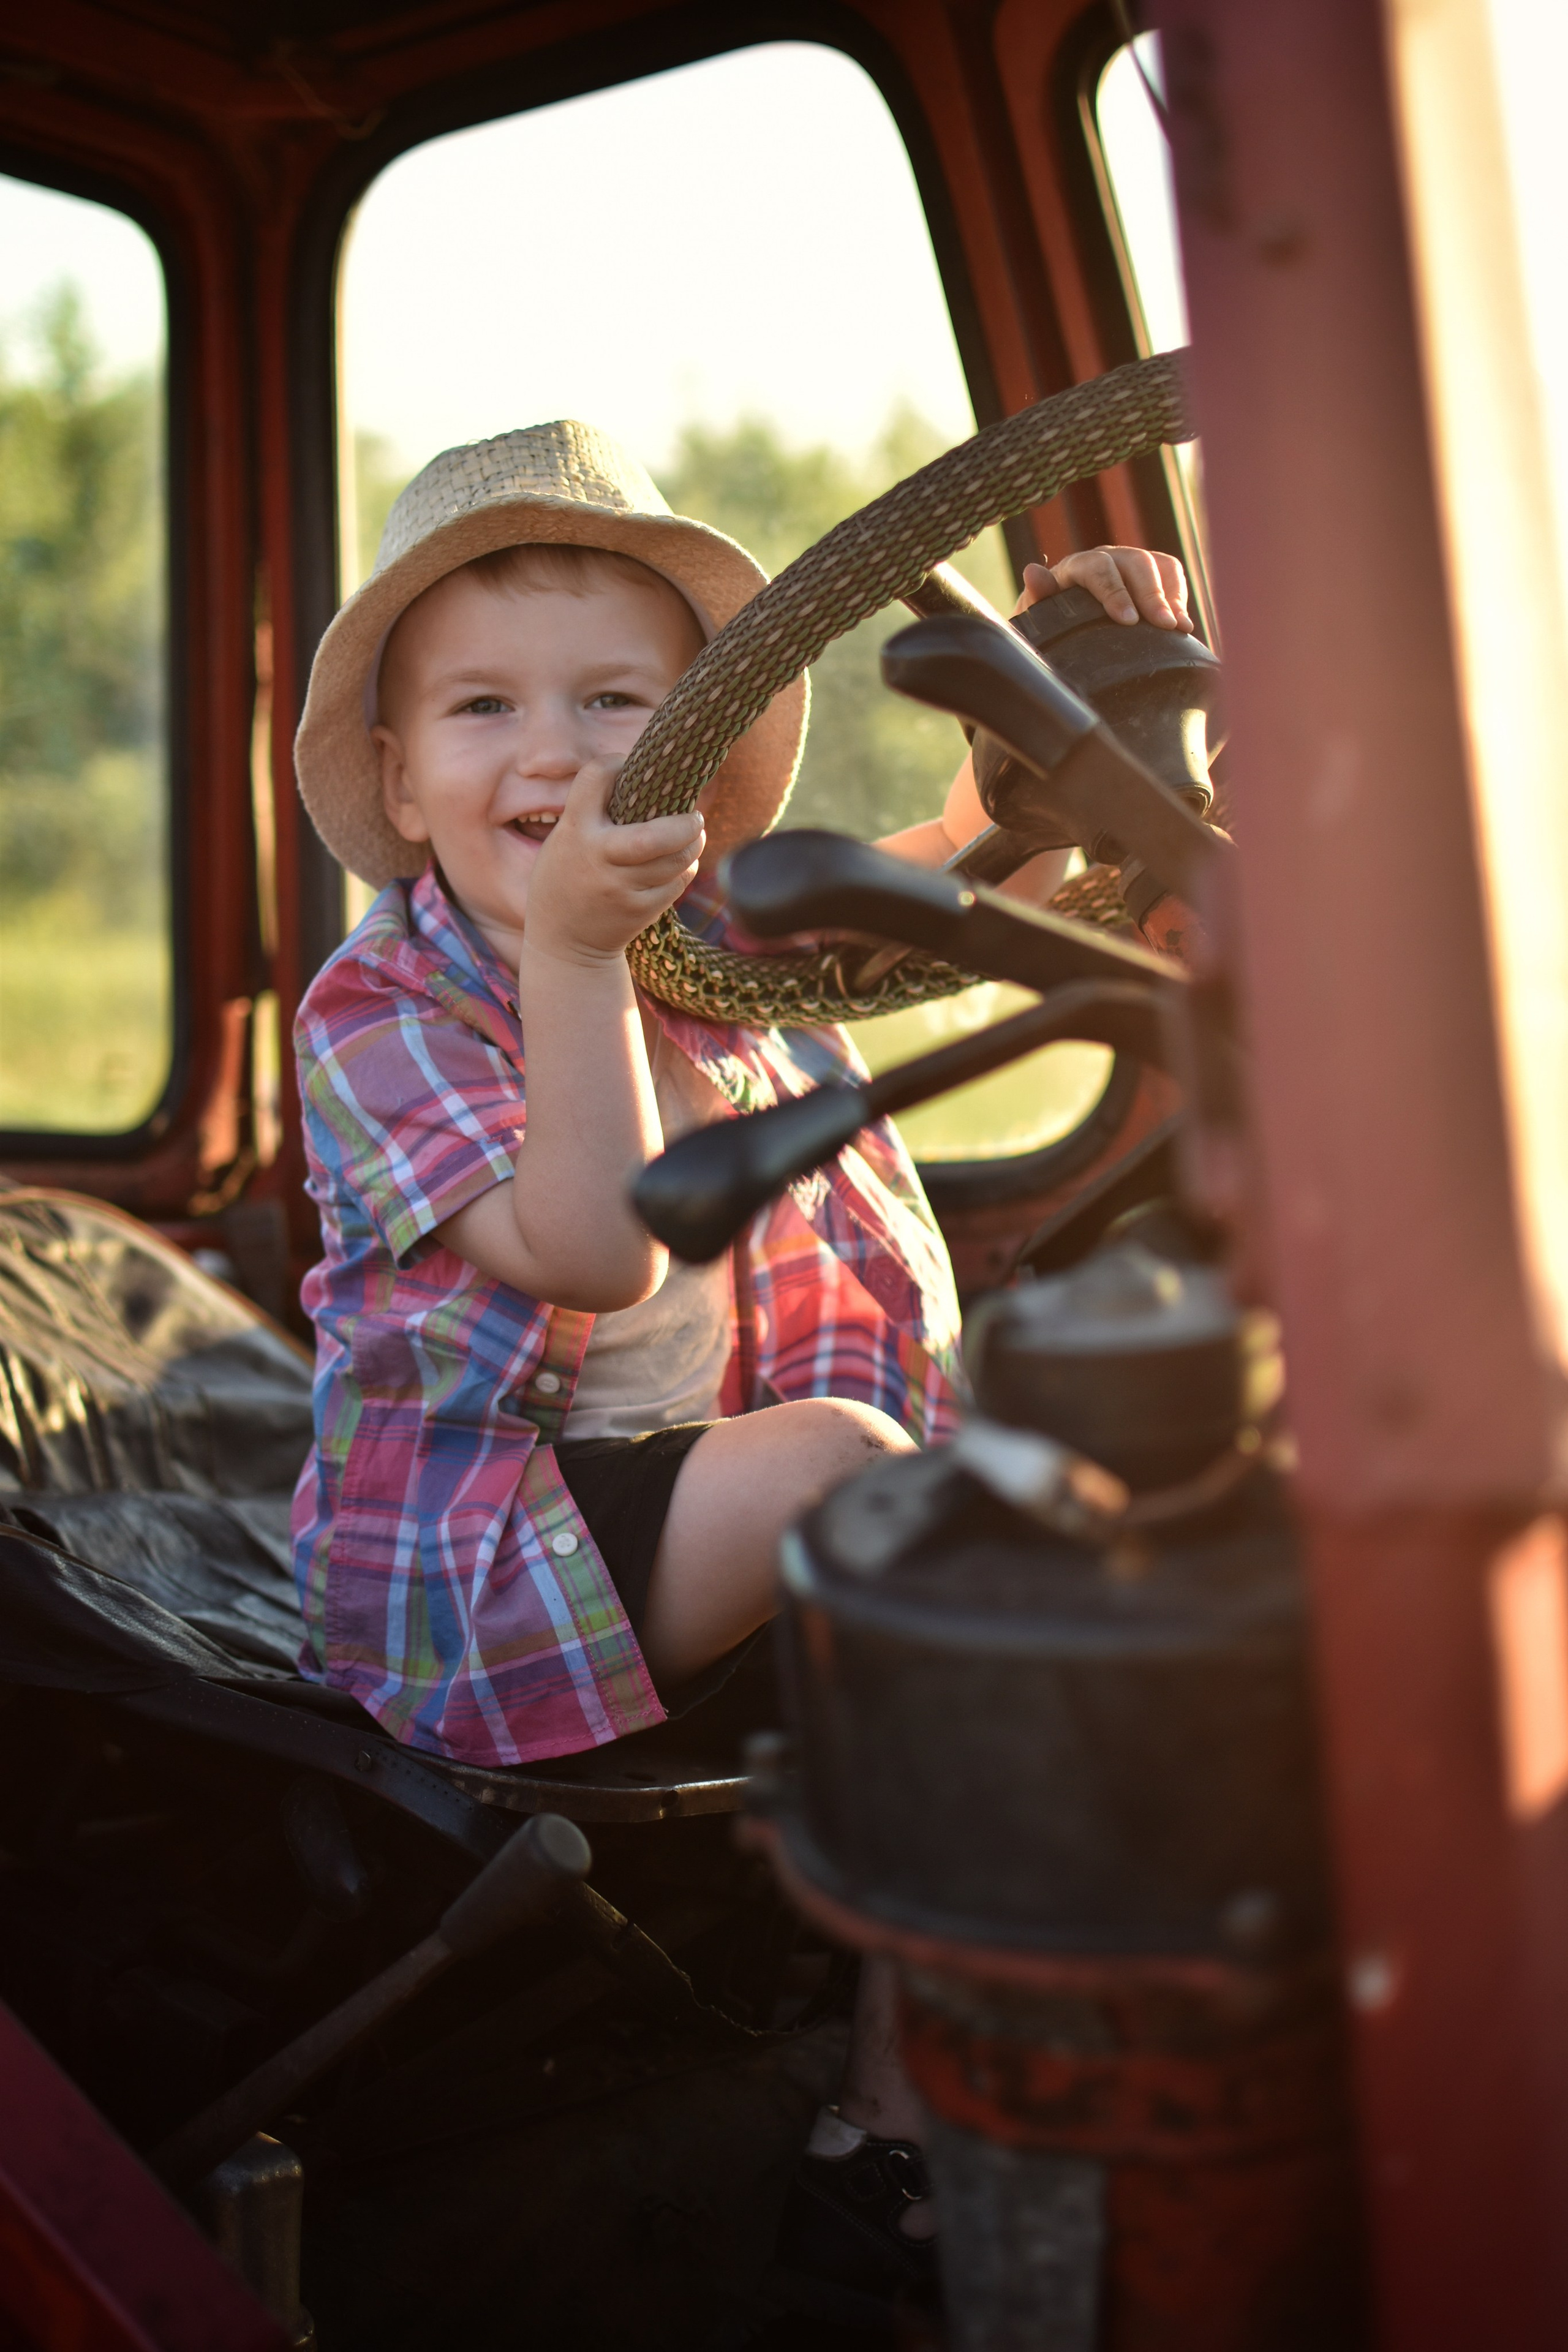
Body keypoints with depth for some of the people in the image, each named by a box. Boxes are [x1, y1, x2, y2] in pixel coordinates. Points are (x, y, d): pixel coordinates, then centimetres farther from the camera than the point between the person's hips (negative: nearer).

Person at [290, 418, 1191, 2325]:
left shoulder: (718, 927, 4)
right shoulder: (377, 1007, -13)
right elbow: (595, 1254, -27)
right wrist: (568, 947, -34)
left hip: (696, 1512, 7)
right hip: (479, 1564, -7)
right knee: (835, 1454, -29)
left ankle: (899, 2095, -5)